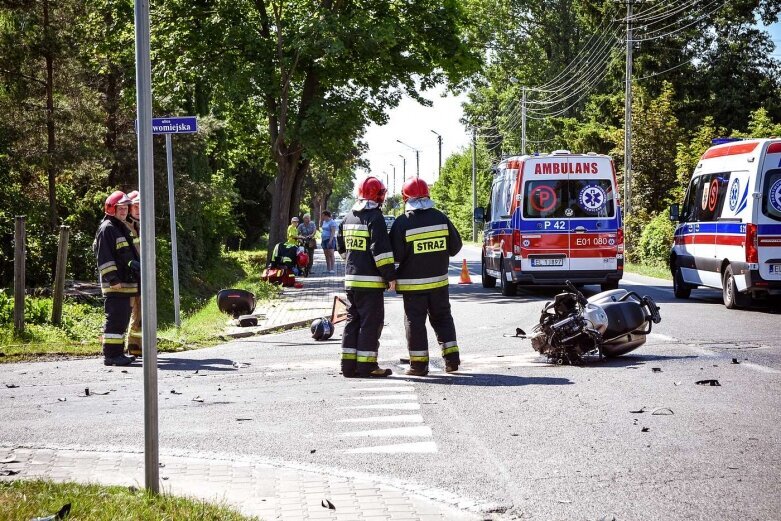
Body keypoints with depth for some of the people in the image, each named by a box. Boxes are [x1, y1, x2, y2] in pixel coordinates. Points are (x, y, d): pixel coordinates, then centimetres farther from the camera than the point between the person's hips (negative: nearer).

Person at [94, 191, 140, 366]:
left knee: (123, 319, 13)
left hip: (126, 284, 10)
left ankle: (118, 353, 19)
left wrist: (135, 265, 26)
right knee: (115, 318, -11)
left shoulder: (122, 228, 21)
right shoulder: (106, 229, -11)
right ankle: (111, 355, -10)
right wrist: (113, 279, -21)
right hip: (115, 285, -10)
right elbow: (104, 258, -17)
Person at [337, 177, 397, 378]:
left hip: (351, 278, 8)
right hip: (370, 280, -8)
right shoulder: (374, 218, -12)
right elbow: (381, 249, -19)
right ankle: (366, 366, -4)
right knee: (371, 322, -3)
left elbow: (342, 248, 21)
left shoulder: (348, 218, 13)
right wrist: (390, 275, -14)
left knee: (353, 321, 12)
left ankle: (349, 364, 13)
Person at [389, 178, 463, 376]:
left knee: (415, 321, 4)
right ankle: (452, 357, 12)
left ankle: (419, 363, 4)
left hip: (412, 282, -4)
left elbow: (396, 255, -14)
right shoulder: (441, 218, -1)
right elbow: (455, 246, 6)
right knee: (442, 317, 17)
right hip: (439, 280, 4)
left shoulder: (402, 223, -13)